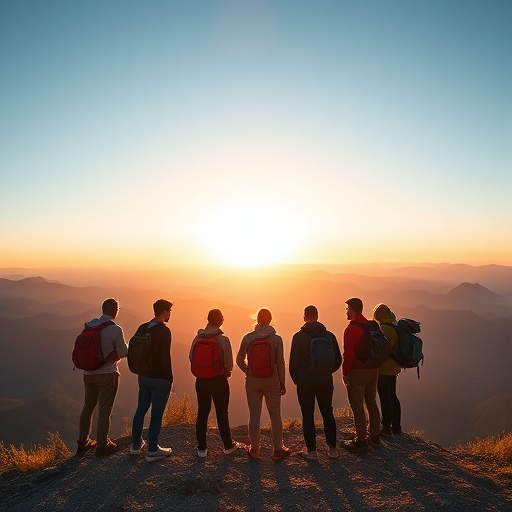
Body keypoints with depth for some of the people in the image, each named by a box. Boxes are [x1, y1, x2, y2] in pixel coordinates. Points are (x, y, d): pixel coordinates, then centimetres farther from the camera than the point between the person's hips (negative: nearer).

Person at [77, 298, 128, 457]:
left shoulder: (90, 325, -3)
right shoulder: (115, 330, -19)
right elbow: (123, 353, -12)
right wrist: (128, 345, 9)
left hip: (89, 373, 6)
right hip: (107, 375, -5)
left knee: (88, 407, 19)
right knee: (104, 409, 7)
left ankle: (83, 443, 31)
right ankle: (102, 445, 19)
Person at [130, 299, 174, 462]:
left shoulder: (142, 328, 4)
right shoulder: (164, 331, -18)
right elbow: (165, 357, -20)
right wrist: (170, 378, -10)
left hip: (143, 376, 7)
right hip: (160, 379, -7)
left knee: (141, 410, 18)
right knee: (156, 414, 3)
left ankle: (136, 445, 31)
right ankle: (152, 451, 12)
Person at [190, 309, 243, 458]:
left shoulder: (198, 338, -6)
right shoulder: (223, 339, -17)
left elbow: (191, 358, 0)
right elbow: (229, 362, -14)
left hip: (201, 380, 3)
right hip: (219, 380, -3)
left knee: (202, 412, 13)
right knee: (222, 413, 11)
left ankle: (201, 448, 20)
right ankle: (228, 445, 26)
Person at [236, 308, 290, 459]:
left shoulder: (247, 338, -5)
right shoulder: (276, 339, -10)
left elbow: (239, 360, 0)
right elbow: (280, 363, -8)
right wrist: (282, 383, 1)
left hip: (252, 382, 1)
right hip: (272, 382, -1)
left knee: (254, 415, 11)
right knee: (275, 415, 12)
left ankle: (254, 449, 22)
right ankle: (278, 449, 21)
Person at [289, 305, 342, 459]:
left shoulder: (298, 336, -10)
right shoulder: (329, 335, -2)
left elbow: (293, 361, -9)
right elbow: (338, 360, 3)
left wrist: (296, 379, 7)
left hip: (305, 382, -3)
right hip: (325, 382, 3)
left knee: (308, 416, 8)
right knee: (328, 414, 16)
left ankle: (311, 450, 15)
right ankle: (332, 448, 22)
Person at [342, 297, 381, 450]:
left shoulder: (350, 329, -17)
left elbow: (348, 354, -20)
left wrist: (345, 372, -10)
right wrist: (375, 366, 18)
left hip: (357, 372, -8)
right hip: (373, 371, 8)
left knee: (357, 406, 1)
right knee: (372, 403, 17)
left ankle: (361, 440, 7)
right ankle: (375, 436, 28)